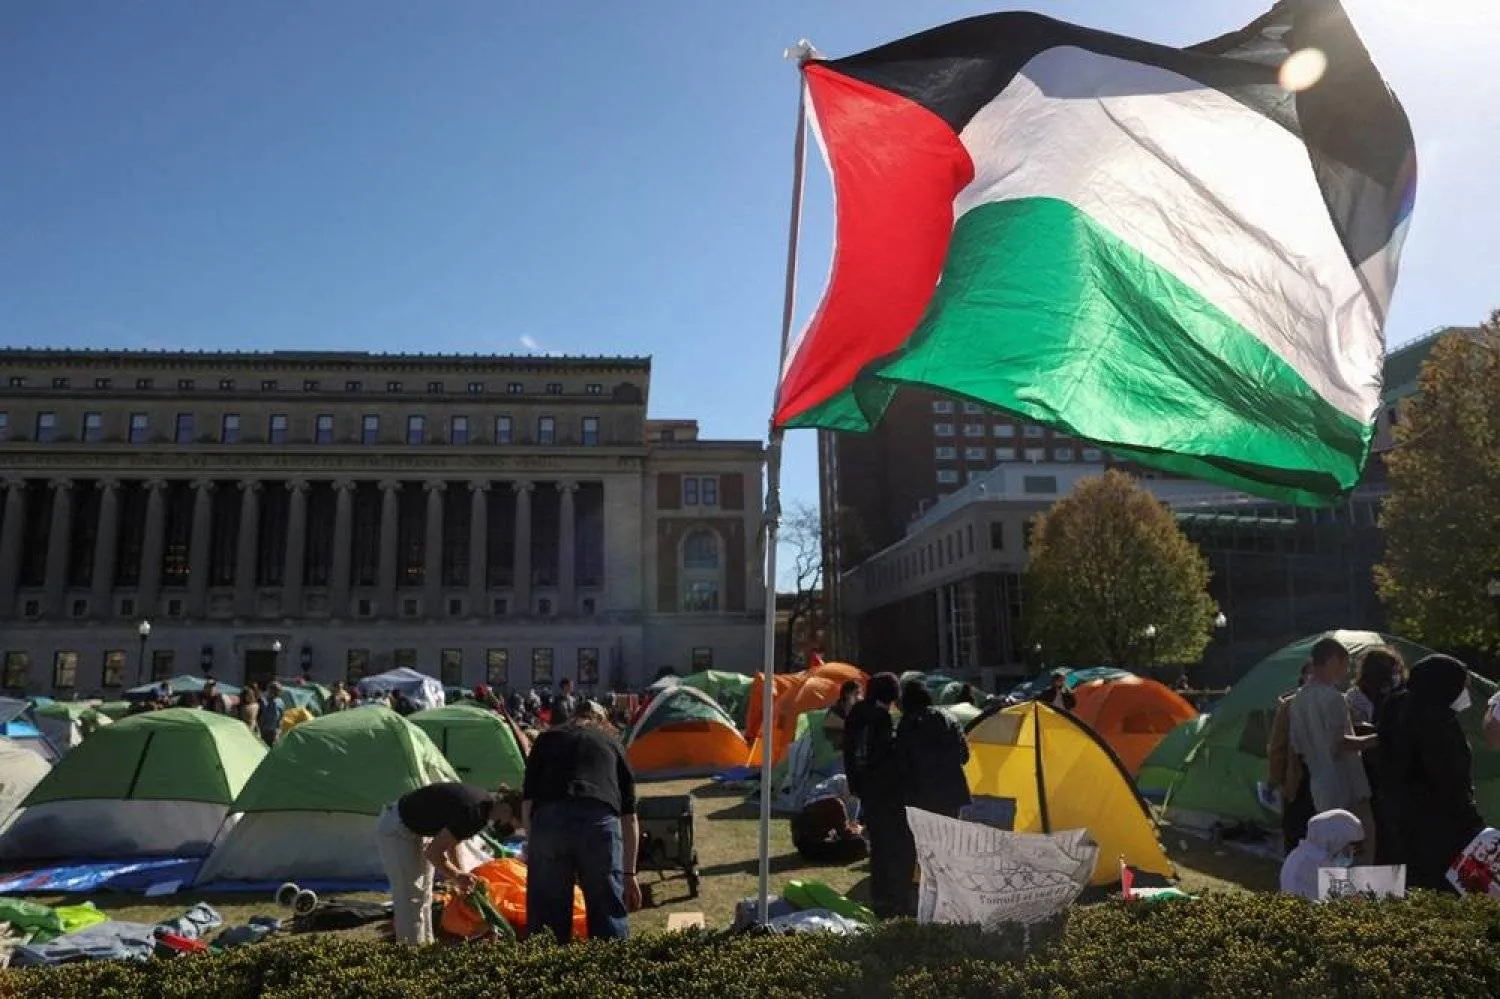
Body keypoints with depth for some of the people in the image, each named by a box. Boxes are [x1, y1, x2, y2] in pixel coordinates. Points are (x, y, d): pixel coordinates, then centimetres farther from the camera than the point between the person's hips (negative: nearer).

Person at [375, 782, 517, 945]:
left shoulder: (484, 800, -4)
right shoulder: (473, 812, -31)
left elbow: (451, 840, 12)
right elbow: (433, 852, -24)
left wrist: (461, 876, 10)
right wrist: (458, 877, -10)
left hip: (417, 829, 9)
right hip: (395, 829, -9)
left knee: (423, 896, 12)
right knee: (410, 899, -7)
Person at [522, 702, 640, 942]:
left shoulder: (546, 738, 29)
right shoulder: (614, 744, 28)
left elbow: (526, 801, 19)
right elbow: (629, 816, 26)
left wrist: (532, 845, 29)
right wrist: (629, 874, 30)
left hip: (547, 821, 1)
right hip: (600, 822, 0)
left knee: (545, 918, 12)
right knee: (610, 920, 9)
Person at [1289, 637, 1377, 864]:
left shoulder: (1298, 700, 11)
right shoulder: (1331, 697, -15)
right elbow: (1339, 744, -22)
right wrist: (1375, 739, -13)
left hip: (1320, 792, 8)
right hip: (1347, 791, -8)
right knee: (1363, 852, 0)